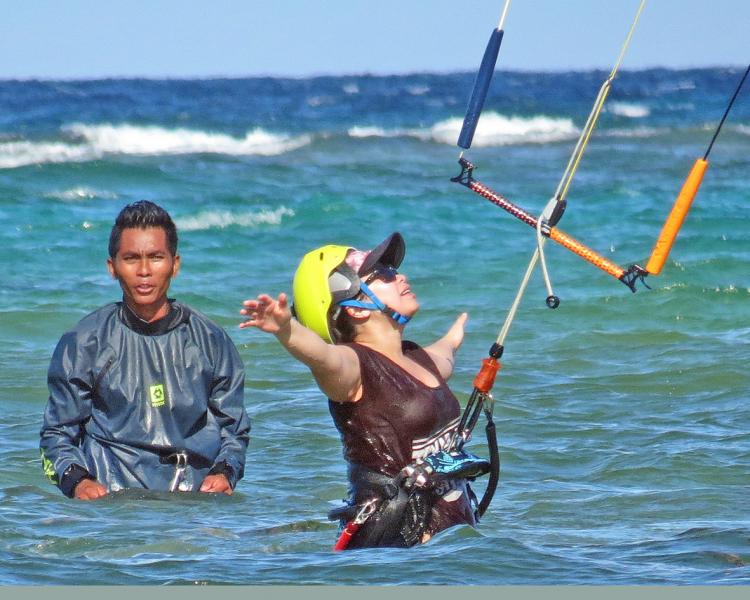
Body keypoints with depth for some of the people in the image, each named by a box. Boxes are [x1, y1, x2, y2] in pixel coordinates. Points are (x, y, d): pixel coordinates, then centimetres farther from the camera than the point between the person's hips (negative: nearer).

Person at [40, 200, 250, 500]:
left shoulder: (212, 342, 14)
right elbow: (58, 433, 9)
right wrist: (77, 480, -11)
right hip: (112, 504, -2)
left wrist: (224, 473, -3)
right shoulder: (82, 343, 9)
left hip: (196, 501, 2)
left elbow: (234, 429, 17)